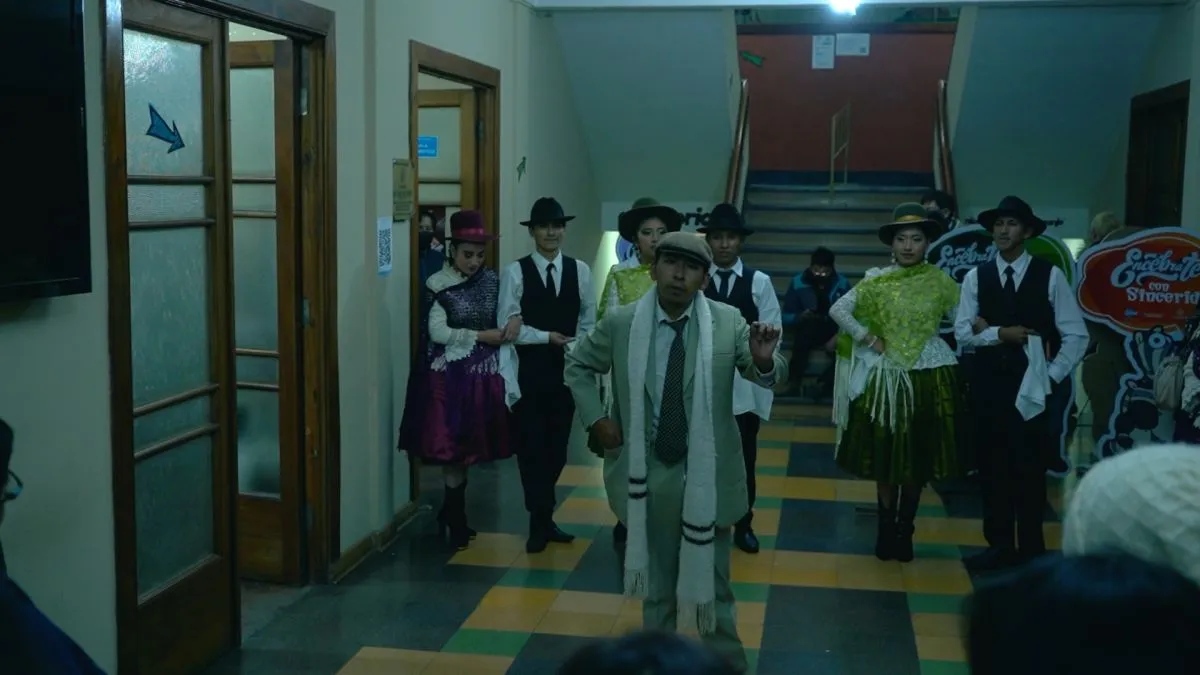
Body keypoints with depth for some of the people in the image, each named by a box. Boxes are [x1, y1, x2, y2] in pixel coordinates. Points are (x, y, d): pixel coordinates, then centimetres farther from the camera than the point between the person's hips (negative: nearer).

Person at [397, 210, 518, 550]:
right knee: (452, 447, -1)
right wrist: (480, 336, -15)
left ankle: (451, 513, 25)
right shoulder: (438, 285, -8)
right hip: (450, 377, -4)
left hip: (484, 375, 4)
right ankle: (456, 520, 12)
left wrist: (515, 320, -6)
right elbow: (437, 332, -12)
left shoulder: (491, 280, 5)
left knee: (472, 446, 9)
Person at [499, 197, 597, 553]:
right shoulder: (515, 272, -5)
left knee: (557, 445, 11)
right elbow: (508, 325, -9)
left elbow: (589, 320, 7)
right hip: (529, 371, -3)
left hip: (568, 369, 3)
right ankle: (540, 520, 12)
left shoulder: (580, 270, 3)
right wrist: (548, 337, -14)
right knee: (531, 445, 2)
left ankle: (544, 517, 25)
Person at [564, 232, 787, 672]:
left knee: (712, 582, 16)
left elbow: (770, 376, -7)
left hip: (708, 475, 0)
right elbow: (577, 365, 8)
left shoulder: (728, 322, -6)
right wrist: (595, 419, -4)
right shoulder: (621, 323, -6)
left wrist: (765, 360, -31)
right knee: (657, 585, 19)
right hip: (648, 473, 1)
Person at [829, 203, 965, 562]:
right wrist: (868, 339, -9)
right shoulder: (876, 281, -3)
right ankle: (886, 527, 19)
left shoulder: (940, 281, 0)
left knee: (920, 456, 8)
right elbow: (838, 310, -4)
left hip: (929, 375, 1)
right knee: (885, 453, 4)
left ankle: (904, 530, 22)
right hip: (886, 375, -1)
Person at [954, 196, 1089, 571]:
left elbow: (1076, 336, -2)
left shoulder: (1050, 276, -2)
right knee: (992, 465, 8)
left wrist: (1053, 377, -7)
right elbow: (962, 332, -1)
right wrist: (999, 333, -16)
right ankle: (1000, 546, 21)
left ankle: (1031, 550, 16)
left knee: (1030, 467, 4)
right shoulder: (976, 277, 3)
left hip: (1033, 385, -2)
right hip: (988, 383, 2)